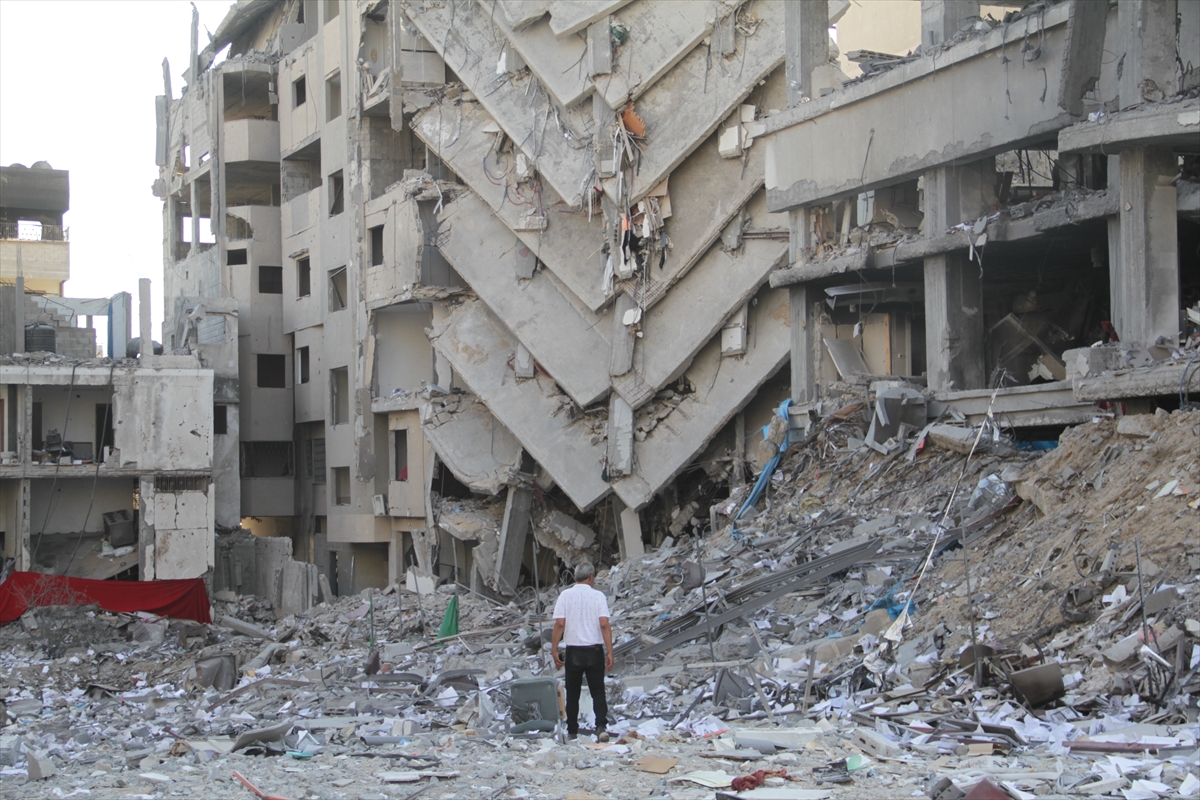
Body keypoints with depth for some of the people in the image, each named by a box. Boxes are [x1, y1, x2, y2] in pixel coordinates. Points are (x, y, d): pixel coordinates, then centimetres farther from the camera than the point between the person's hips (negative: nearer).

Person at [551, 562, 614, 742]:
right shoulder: (598, 596, -3)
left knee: (573, 694, 12)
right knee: (598, 692, 5)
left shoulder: (565, 596, -1)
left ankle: (572, 732, 14)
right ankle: (601, 726, -12)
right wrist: (609, 652, -8)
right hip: (595, 650, -1)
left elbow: (559, 624, -7)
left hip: (573, 651, 1)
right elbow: (604, 625, -10)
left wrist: (554, 650, -3)